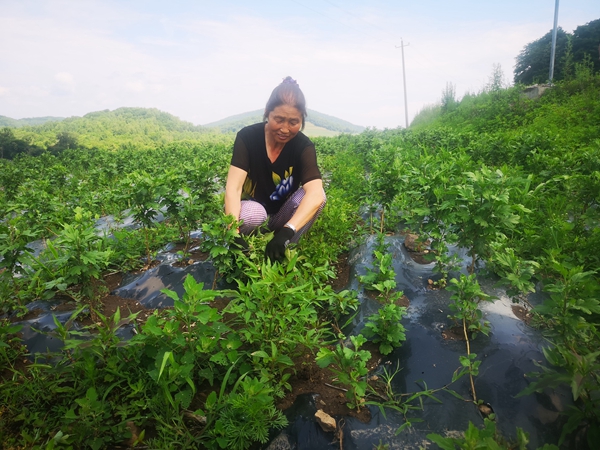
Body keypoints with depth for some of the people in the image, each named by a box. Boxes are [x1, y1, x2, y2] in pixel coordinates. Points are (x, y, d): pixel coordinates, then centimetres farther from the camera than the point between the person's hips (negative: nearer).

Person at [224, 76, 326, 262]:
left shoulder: (304, 146, -18)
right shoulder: (247, 137, -18)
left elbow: (315, 194, -35)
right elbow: (233, 188, -28)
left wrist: (286, 232, -52)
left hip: (283, 215, 2)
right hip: (252, 209, -1)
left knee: (319, 194, -27)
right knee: (253, 214, -38)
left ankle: (283, 251, -13)